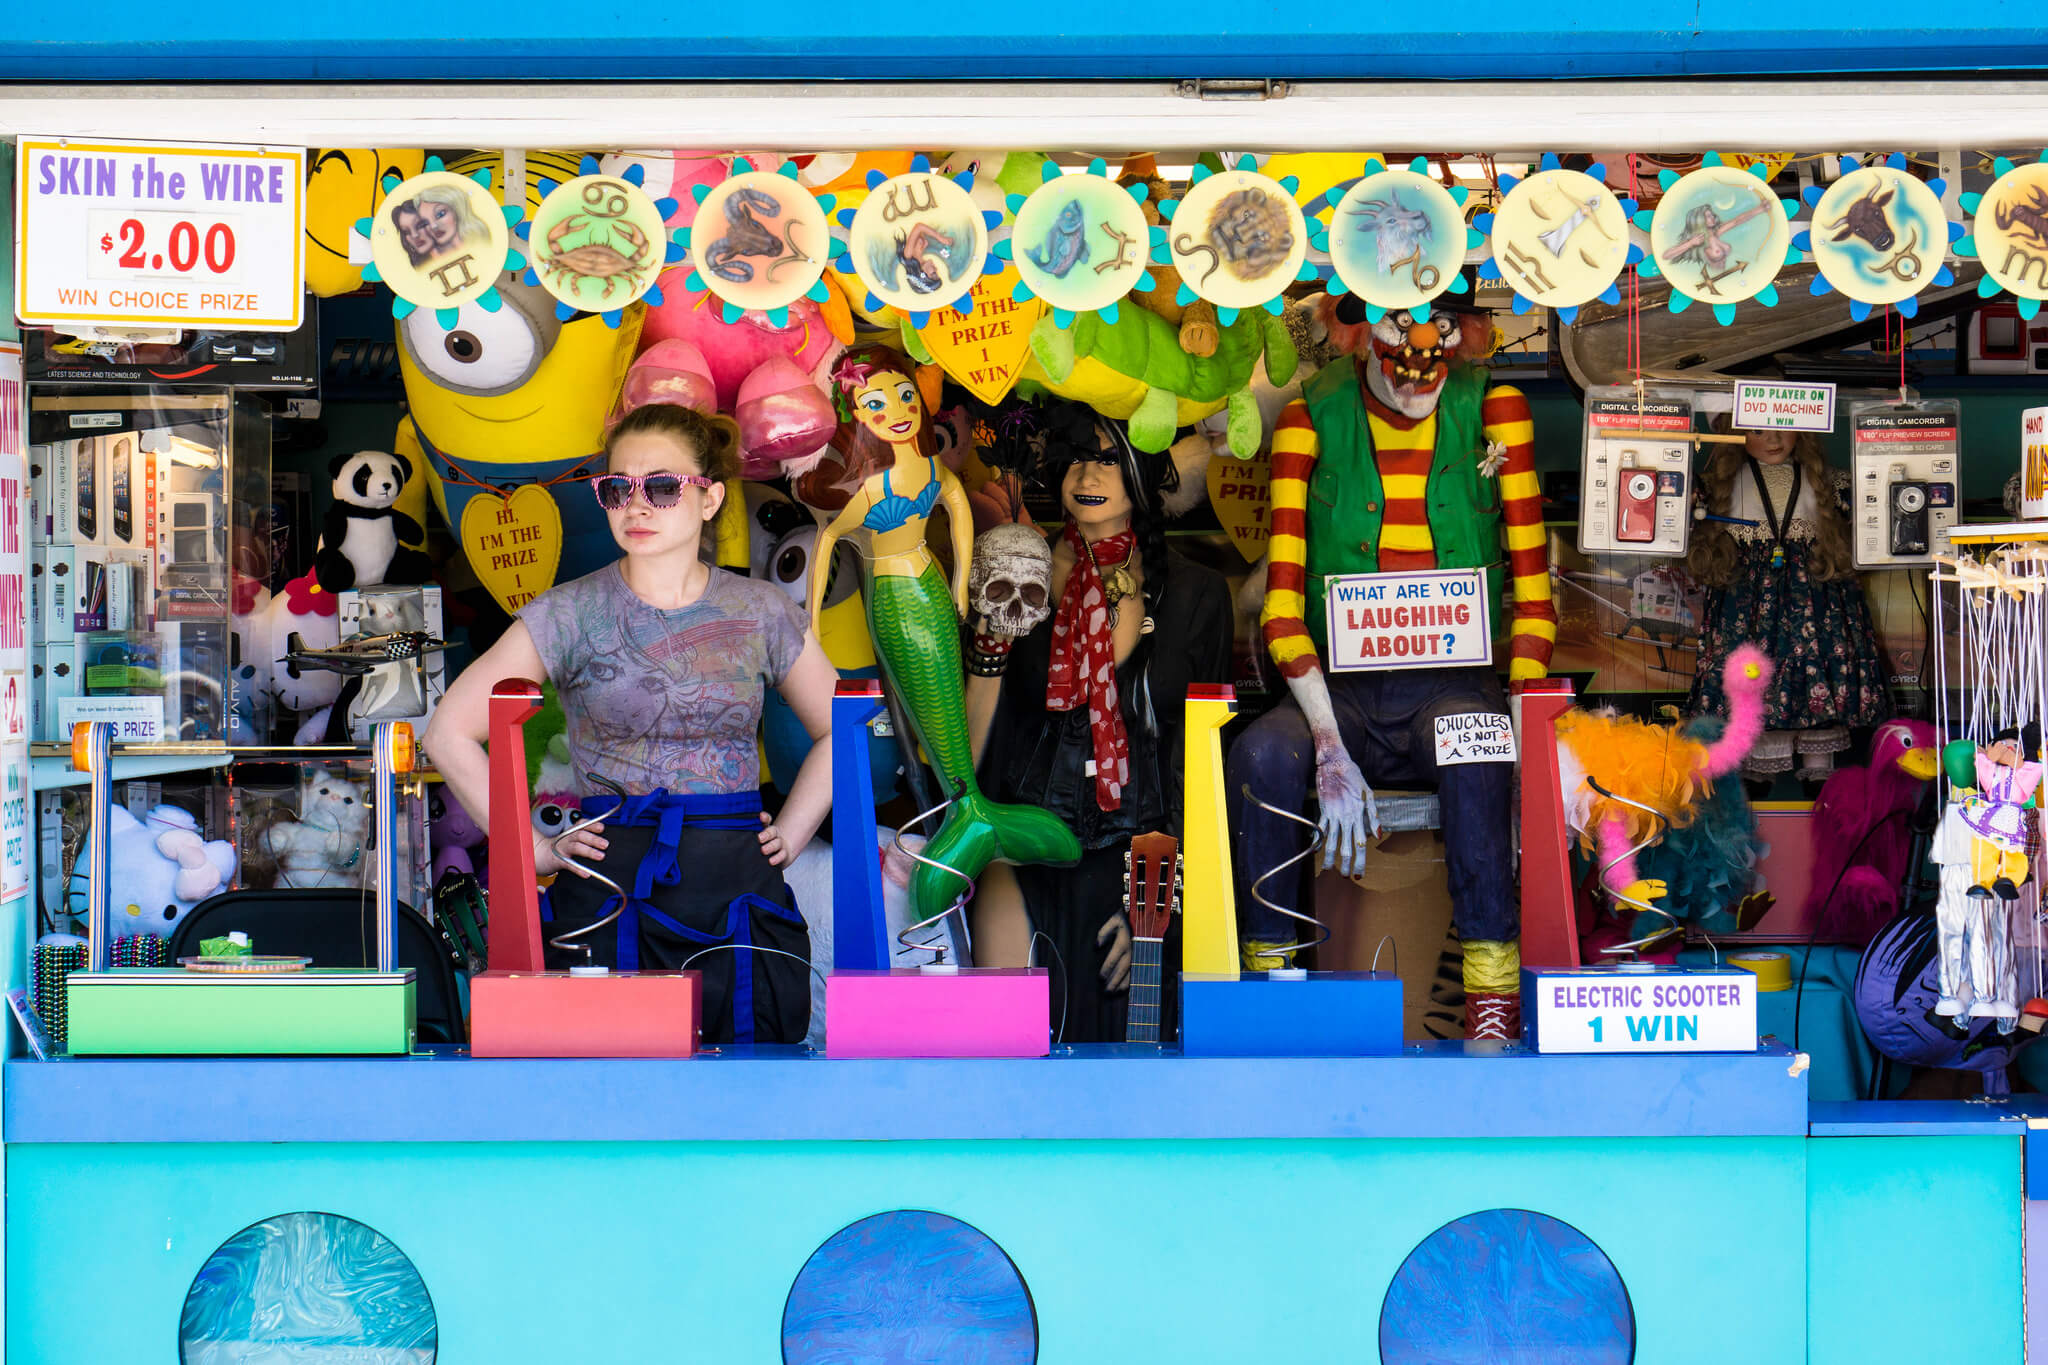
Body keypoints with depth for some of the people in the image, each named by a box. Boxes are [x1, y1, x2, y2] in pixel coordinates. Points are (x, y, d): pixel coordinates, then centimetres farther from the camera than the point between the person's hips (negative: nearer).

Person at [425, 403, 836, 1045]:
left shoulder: (762, 613, 7)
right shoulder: (570, 615, 1)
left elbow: (838, 731, 22)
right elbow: (451, 733, 3)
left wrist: (791, 833, 9)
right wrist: (534, 848, -1)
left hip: (743, 901, 2)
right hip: (611, 903, -2)